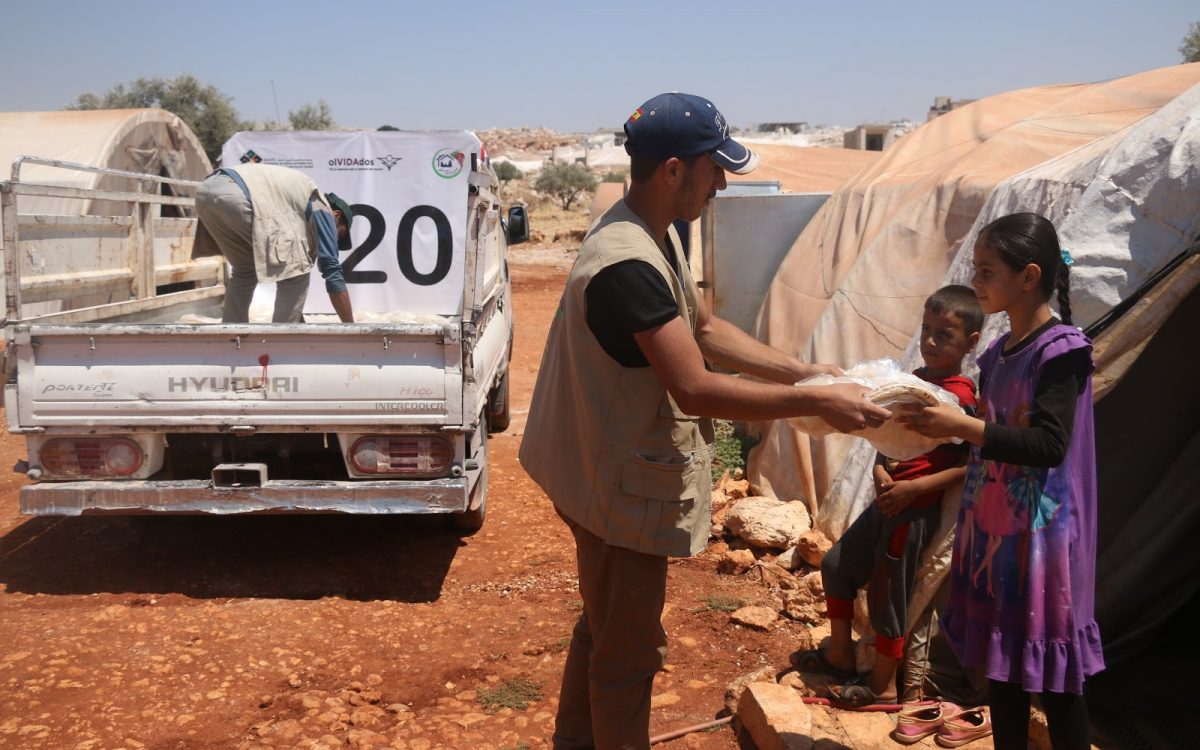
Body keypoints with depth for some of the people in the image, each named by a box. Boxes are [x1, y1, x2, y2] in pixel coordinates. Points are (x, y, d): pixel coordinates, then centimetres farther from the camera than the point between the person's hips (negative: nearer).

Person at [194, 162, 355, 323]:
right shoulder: (321, 209, 15)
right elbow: (332, 274, 8)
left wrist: (298, 319, 43)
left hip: (206, 190, 9)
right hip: (236, 195, -9)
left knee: (245, 269, 26)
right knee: (295, 272, 3)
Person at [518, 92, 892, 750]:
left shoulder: (655, 237, 4)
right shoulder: (628, 265, -30)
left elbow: (707, 330, 12)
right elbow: (696, 390, -33)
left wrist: (802, 371, 4)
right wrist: (818, 404, -26)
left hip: (608, 475, 11)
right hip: (623, 489, -11)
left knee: (603, 627, 26)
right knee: (628, 653, 8)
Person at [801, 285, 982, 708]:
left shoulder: (961, 397, -16)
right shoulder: (914, 380, 8)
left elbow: (972, 465, -20)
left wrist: (915, 487, -24)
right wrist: (880, 470, -6)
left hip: (917, 510, -8)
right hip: (887, 499, 9)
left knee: (887, 595, 3)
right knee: (836, 565, 16)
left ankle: (882, 686, 22)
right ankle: (840, 655, 33)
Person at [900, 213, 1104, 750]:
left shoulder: (1061, 349, -13)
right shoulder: (997, 354, 10)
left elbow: (1048, 445, -22)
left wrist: (963, 426, -28)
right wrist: (941, 426, 4)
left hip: (1041, 535, -8)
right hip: (991, 528, 8)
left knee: (1054, 678, 2)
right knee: (1001, 665, 16)